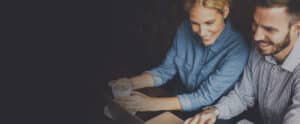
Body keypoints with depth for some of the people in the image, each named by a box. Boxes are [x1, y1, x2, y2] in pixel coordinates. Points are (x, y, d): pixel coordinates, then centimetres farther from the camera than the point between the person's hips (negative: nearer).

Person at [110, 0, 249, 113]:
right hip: (182, 106, 5)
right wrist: (131, 83, -17)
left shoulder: (237, 50, -24)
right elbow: (165, 70, 0)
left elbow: (205, 98, -25)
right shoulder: (186, 29, -9)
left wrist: (150, 104, -30)